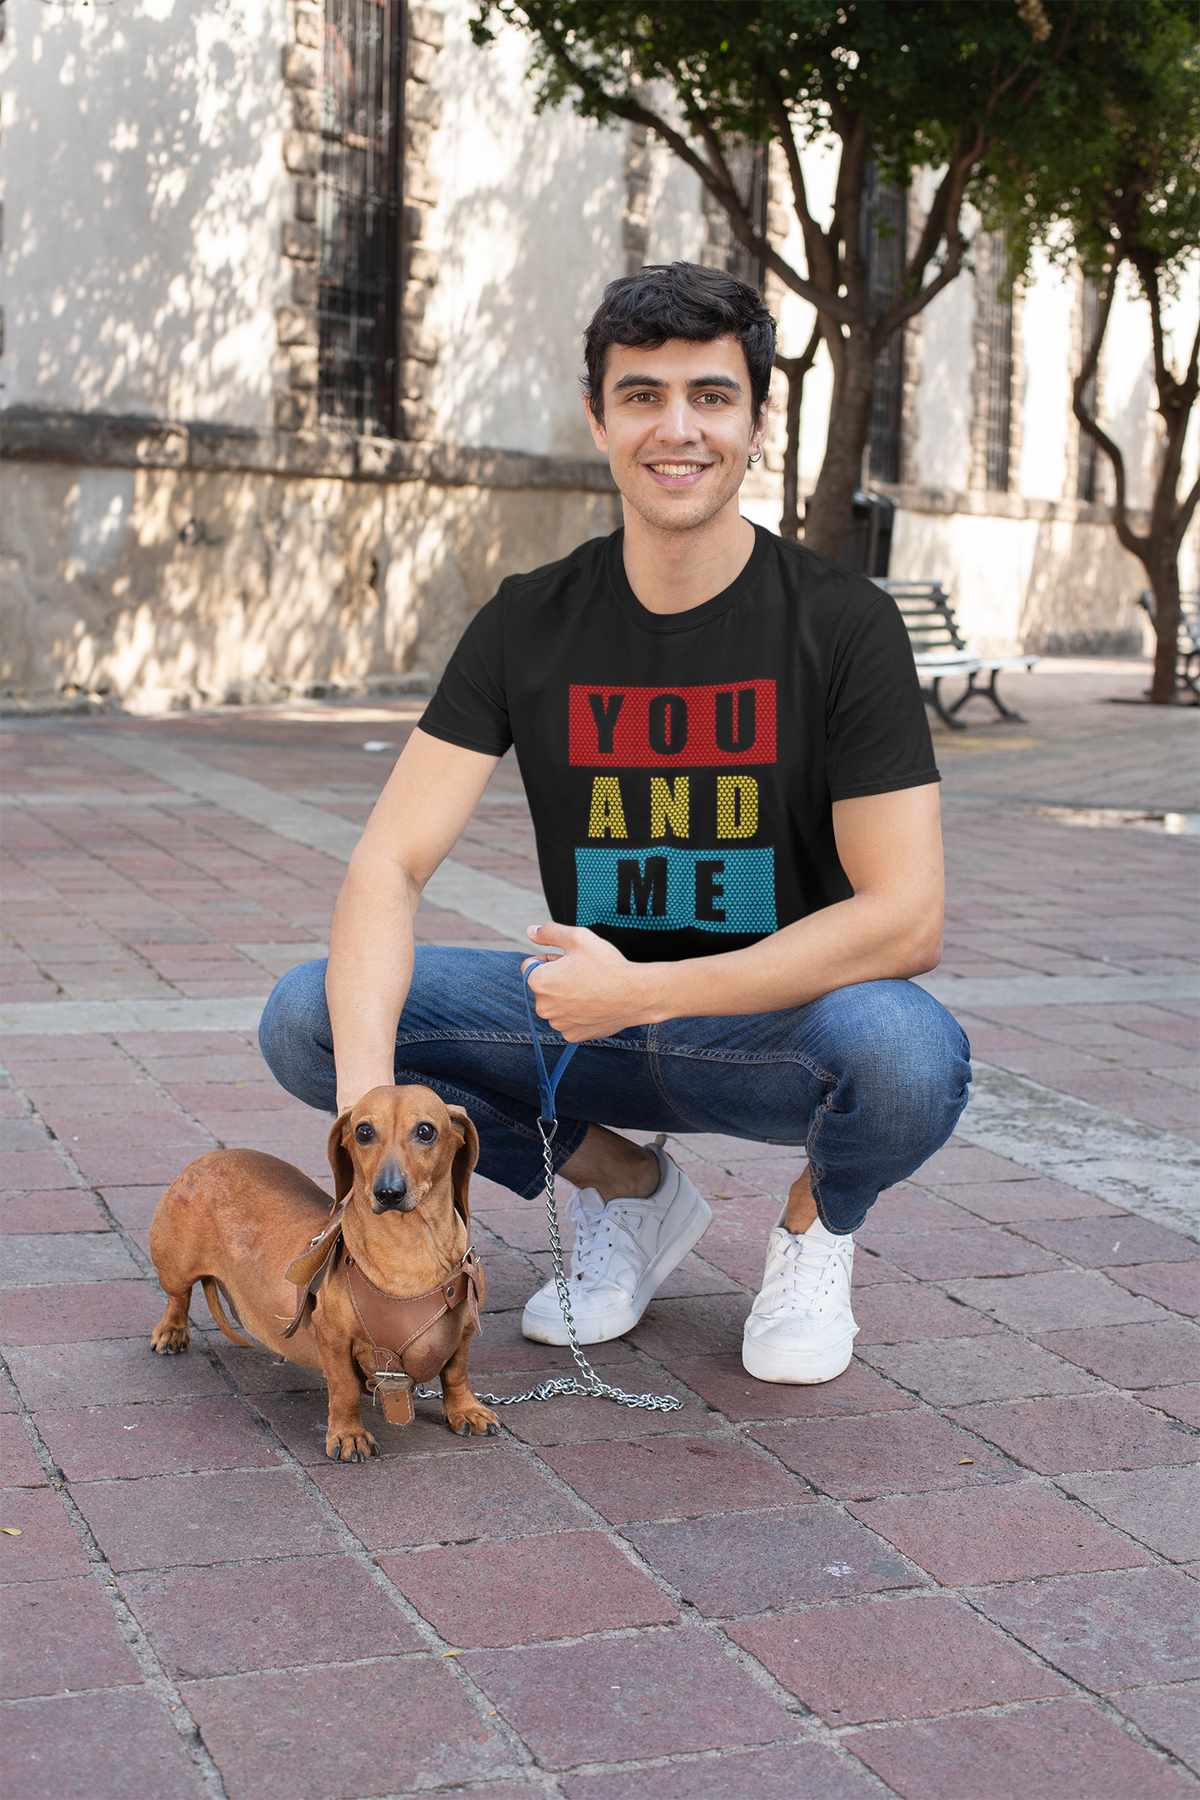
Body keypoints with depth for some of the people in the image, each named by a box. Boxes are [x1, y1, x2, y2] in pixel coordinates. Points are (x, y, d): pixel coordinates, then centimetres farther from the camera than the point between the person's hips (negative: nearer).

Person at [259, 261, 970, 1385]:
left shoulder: (843, 625, -13)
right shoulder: (530, 624, -4)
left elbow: (906, 917, -19)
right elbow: (390, 862, -11)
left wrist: (643, 992, -25)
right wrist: (368, 1091, -30)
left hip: (782, 1020, -3)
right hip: (591, 1010, 3)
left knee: (907, 1054, -38)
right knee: (307, 1019, -17)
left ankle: (817, 1221, 1)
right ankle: (624, 1186, 5)